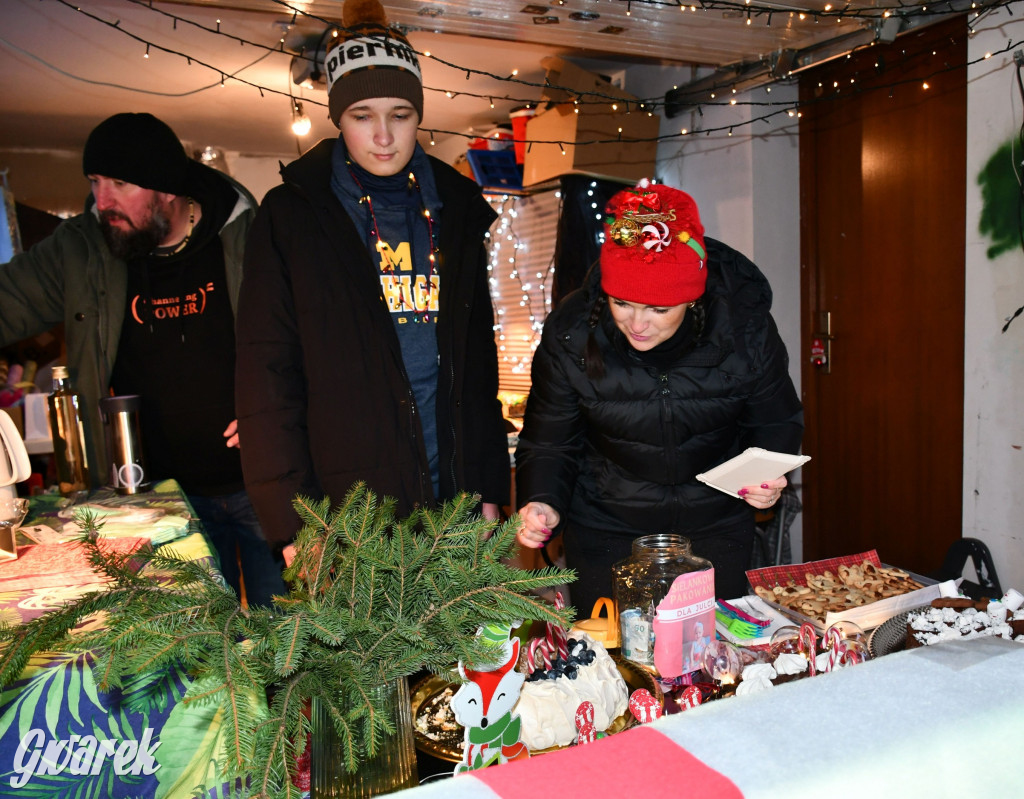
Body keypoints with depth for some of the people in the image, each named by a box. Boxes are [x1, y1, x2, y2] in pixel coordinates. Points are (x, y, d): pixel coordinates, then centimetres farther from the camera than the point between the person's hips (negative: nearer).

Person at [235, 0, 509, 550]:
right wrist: (290, 522, -12)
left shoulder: (453, 208, 9)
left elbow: (478, 358, 12)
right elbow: (267, 372, -5)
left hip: (450, 494, 3)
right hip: (344, 504, -3)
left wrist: (489, 486, 8)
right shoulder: (292, 213, -1)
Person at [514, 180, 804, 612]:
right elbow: (548, 442, -8)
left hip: (715, 527, 1)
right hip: (605, 532, 0)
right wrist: (542, 502, -26)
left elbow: (777, 422, -2)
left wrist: (766, 475, -21)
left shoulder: (745, 326, -19)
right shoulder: (569, 332, -20)